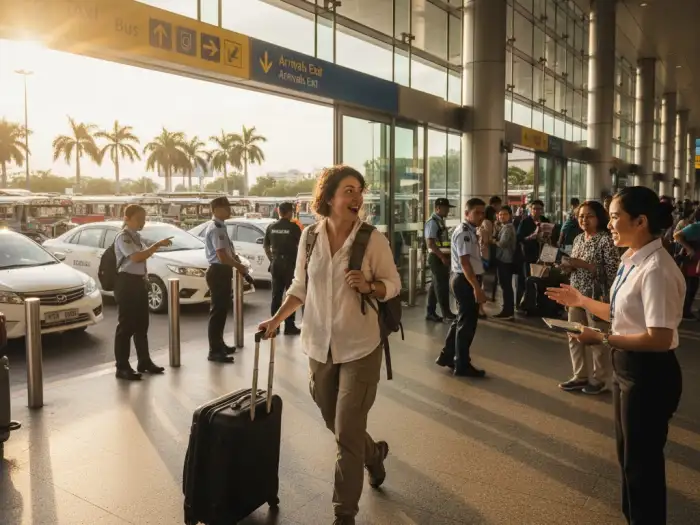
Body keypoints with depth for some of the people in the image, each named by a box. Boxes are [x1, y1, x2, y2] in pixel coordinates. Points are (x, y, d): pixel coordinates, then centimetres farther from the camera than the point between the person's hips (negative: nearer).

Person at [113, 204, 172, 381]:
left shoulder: (136, 237, 14)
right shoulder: (123, 237, -12)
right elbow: (136, 257, -25)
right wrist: (157, 245, -24)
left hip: (139, 282, 9)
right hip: (127, 282, -9)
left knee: (141, 324, 15)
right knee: (126, 325, -4)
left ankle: (144, 361, 25)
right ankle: (122, 367, 3)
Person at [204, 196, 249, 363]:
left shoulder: (221, 227, 13)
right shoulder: (215, 229, -18)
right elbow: (222, 256, -25)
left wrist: (237, 263, 6)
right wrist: (239, 266, -10)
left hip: (223, 271, 10)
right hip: (218, 272, -10)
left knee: (222, 310, 17)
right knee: (218, 311, -5)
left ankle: (219, 344, 29)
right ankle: (214, 351, 0)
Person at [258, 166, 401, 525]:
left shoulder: (373, 239, -10)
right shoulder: (310, 236, -1)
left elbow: (393, 284, -4)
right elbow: (300, 287, 8)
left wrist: (369, 286, -23)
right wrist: (277, 319, -1)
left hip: (360, 347, -4)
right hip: (319, 345, 4)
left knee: (347, 434, -2)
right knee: (336, 424, 20)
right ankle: (373, 454, 52)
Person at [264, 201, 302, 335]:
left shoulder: (271, 227, 4)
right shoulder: (293, 227, -10)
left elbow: (265, 246, 11)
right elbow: (301, 246, -8)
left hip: (276, 263, 5)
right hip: (290, 264, -5)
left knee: (276, 295, 11)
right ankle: (289, 326, 3)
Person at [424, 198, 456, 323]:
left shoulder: (440, 221, 13)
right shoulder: (432, 222, -15)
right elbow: (430, 243, -22)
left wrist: (446, 256, 14)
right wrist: (442, 257, -22)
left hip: (442, 257, 9)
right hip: (437, 257, -9)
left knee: (436, 285, 12)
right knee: (442, 285, -2)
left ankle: (430, 312, 19)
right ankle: (446, 313, 7)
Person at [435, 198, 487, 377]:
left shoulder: (470, 232, 15)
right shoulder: (464, 232, -17)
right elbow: (464, 262, -25)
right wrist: (477, 287, -28)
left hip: (464, 280, 10)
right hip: (465, 280, -10)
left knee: (462, 319, 19)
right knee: (467, 322, -1)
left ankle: (446, 356, 30)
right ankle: (462, 365, 12)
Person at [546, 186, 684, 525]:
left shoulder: (656, 269, -26)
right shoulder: (632, 261, 4)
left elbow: (659, 338, -29)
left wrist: (602, 339, -24)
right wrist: (581, 301, 12)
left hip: (649, 374, -10)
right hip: (626, 366, 10)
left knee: (642, 460, 10)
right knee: (628, 454, 26)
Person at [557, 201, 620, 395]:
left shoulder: (606, 240, -12)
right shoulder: (578, 239, 11)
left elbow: (613, 272, -18)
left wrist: (583, 264, -22)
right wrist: (569, 267, -2)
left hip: (596, 297, -7)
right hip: (576, 295, 7)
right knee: (575, 337, 11)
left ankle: (600, 379, 18)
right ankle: (580, 376, 24)